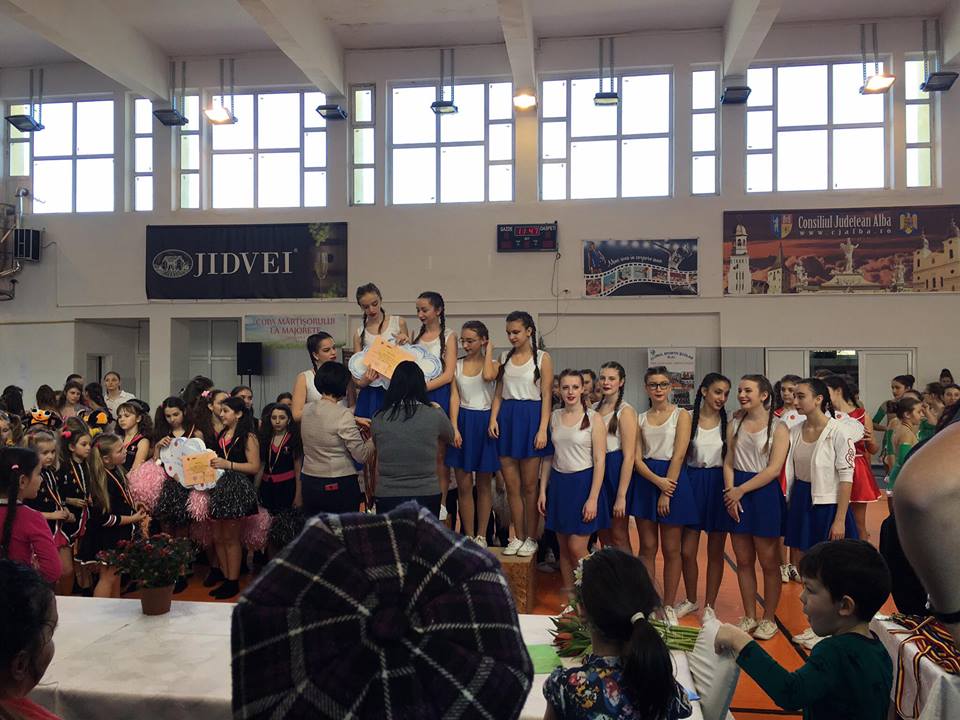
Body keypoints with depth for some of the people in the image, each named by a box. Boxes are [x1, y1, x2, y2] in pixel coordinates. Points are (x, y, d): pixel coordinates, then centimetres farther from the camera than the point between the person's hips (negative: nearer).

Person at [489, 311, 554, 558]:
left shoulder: (542, 358, 0)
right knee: (512, 485, 7)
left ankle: (531, 539, 16)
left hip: (531, 418, -4)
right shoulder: (505, 358, 12)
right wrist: (493, 418, -3)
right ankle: (518, 537, 18)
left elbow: (546, 396, -5)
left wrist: (543, 430, -14)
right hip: (506, 419, 4)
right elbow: (498, 393, 12)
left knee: (529, 485, 3)